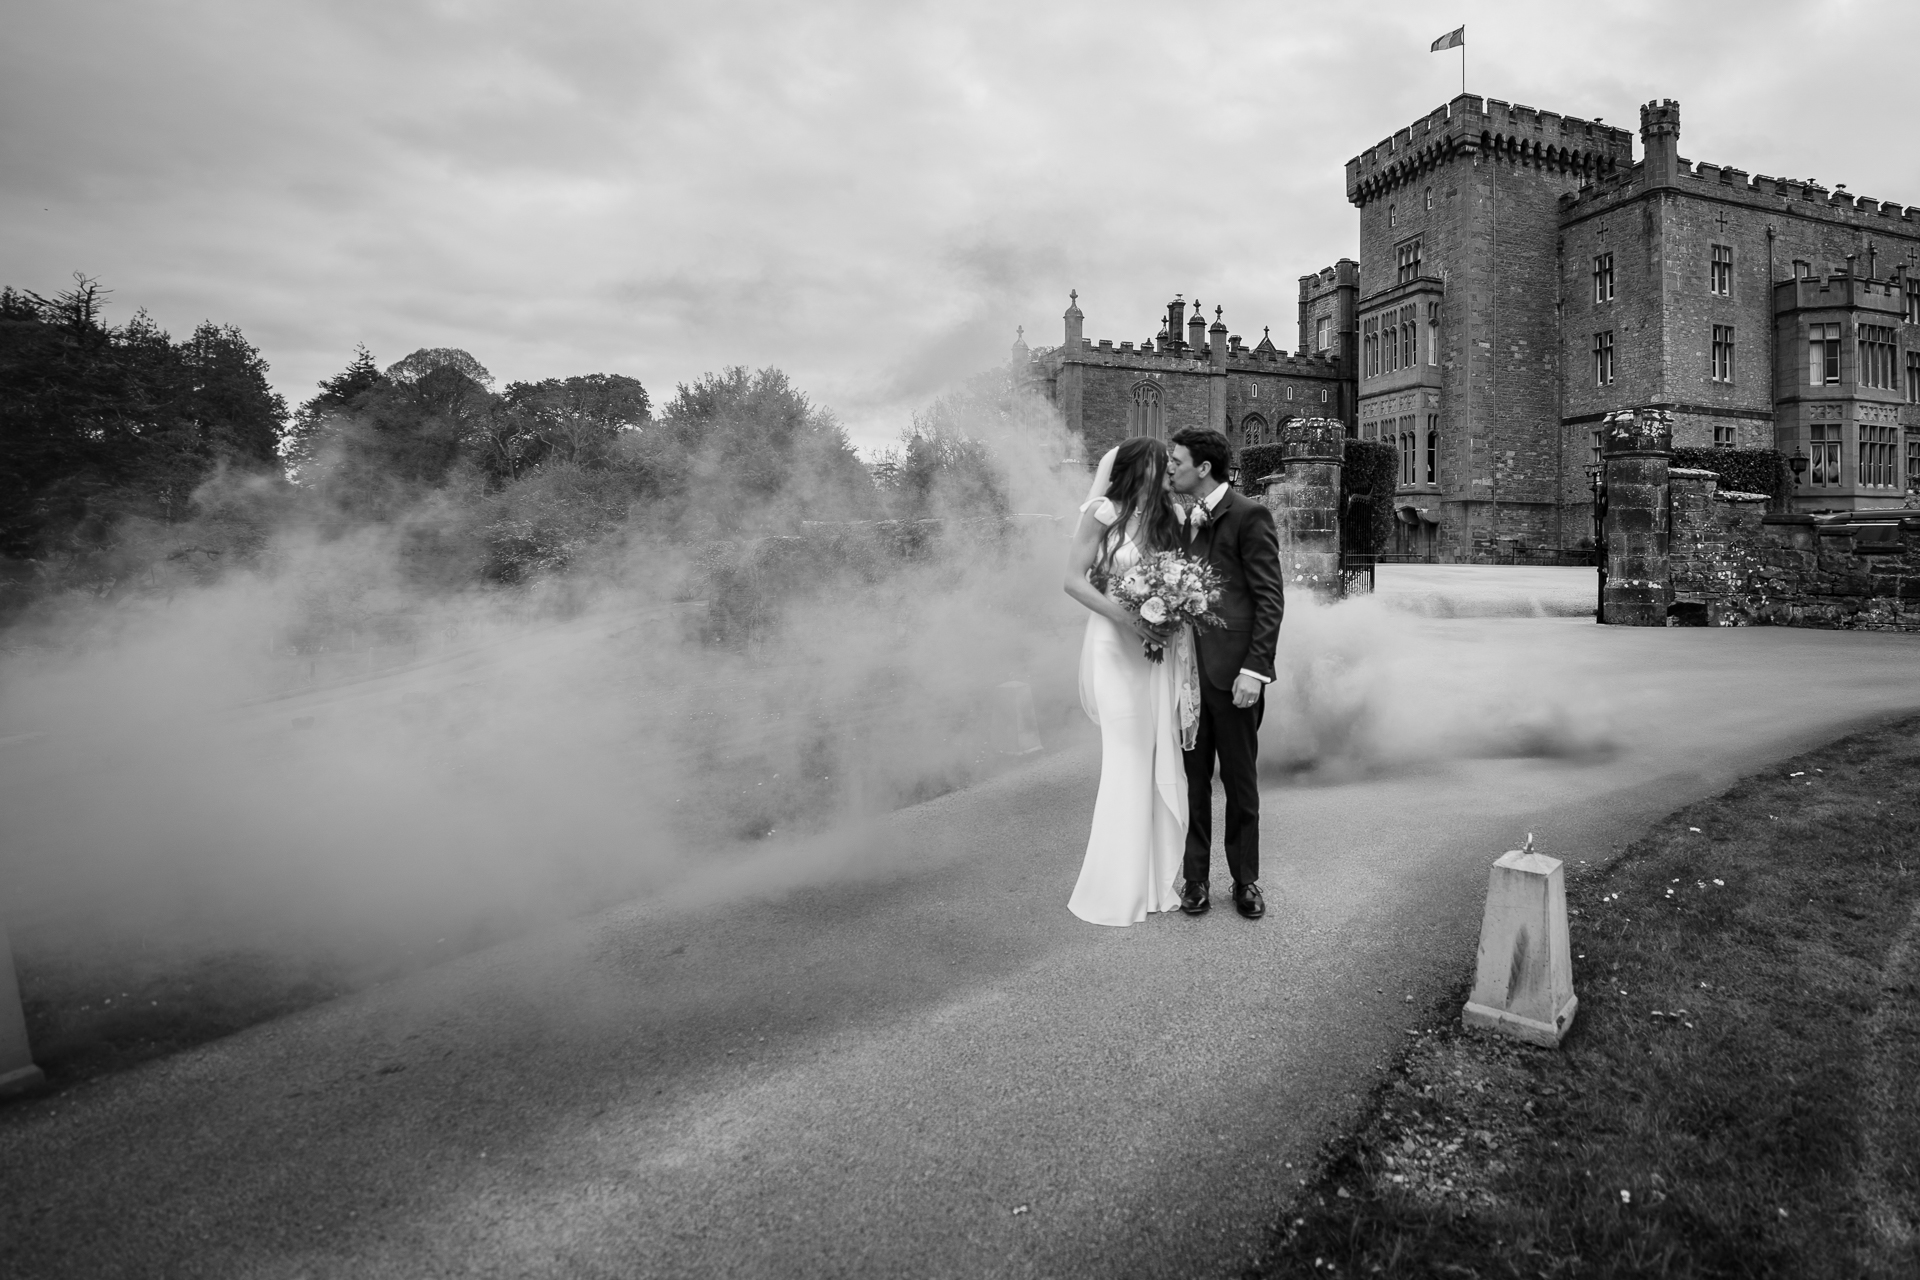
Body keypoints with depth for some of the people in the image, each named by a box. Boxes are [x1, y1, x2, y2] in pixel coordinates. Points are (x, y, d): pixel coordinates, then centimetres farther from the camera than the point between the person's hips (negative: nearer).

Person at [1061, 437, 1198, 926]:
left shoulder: (1168, 515, 8)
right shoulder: (1104, 513, -6)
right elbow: (1075, 580, -9)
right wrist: (1127, 617, -18)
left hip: (1160, 648, 5)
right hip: (1117, 647, -5)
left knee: (1161, 758, 7)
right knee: (1127, 761, -1)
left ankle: (1157, 876, 21)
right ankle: (1120, 887, 13)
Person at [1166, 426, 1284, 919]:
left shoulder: (1249, 515, -7)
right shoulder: (1184, 519, 14)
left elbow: (1271, 598, -10)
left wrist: (1254, 669, -16)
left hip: (1232, 672, -6)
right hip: (1187, 669, 6)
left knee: (1240, 781, 7)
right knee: (1192, 779, 10)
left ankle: (1245, 880, 22)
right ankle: (1194, 878, 22)